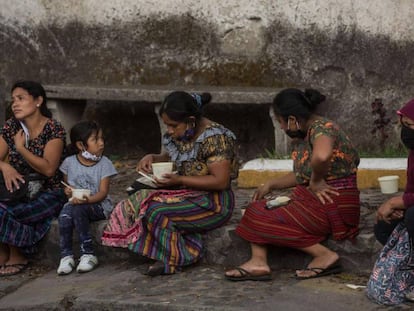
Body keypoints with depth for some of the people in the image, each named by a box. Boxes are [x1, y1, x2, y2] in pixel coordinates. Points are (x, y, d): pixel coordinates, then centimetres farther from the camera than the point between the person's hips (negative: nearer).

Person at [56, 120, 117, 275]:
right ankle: (66, 256, -22)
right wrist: (67, 191, -8)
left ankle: (88, 254, -27)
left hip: (98, 205, -3)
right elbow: (66, 184, 17)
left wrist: (87, 199, -27)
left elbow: (103, 192, -8)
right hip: (75, 202, 3)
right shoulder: (69, 162, 5)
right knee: (64, 214, -32)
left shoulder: (104, 163, -2)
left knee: (78, 209, -35)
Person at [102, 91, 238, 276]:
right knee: (135, 203, -9)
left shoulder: (214, 138, -18)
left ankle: (174, 258, -7)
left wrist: (179, 180, -23)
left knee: (157, 211, -26)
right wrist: (152, 158, 1)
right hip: (186, 195, 9)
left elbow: (221, 181, -22)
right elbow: (169, 157, 26)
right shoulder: (179, 134, 6)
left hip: (212, 203, -9)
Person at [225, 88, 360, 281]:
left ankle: (324, 255, -10)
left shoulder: (321, 128, -18)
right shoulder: (302, 136, 13)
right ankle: (259, 262, -13)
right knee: (257, 208, 4)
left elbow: (321, 156, -42)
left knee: (262, 218, -12)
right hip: (311, 200, 10)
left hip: (333, 205, -10)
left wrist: (315, 182, -25)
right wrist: (270, 185, 17)